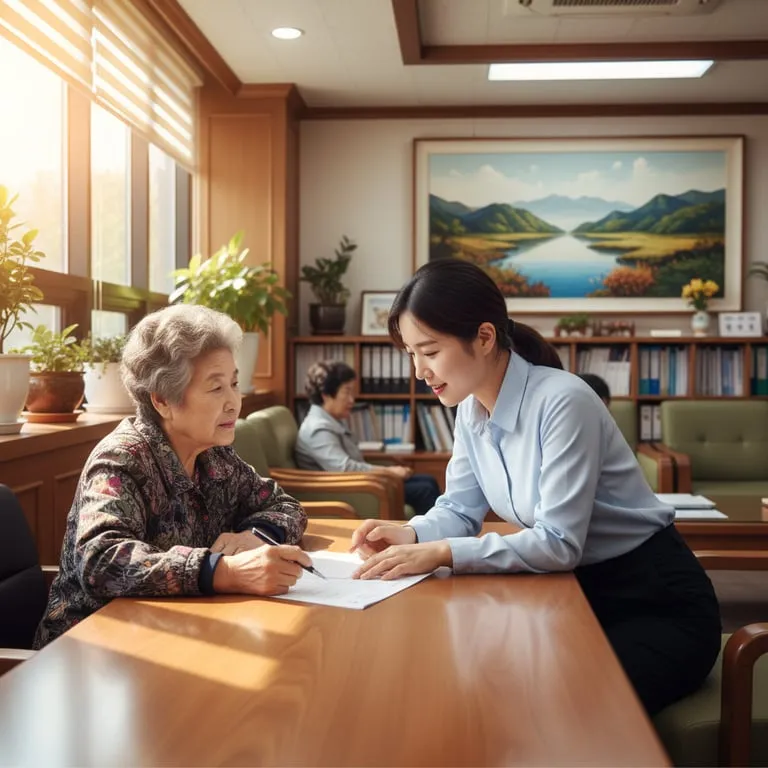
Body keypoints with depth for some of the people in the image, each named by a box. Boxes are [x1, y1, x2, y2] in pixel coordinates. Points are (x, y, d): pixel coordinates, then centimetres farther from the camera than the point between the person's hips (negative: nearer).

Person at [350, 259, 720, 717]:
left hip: (654, 601, -7)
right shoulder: (471, 409, 0)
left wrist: (442, 553, -34)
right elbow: (460, 511, 4)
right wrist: (412, 535, -18)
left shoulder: (563, 402, -26)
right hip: (578, 591, 7)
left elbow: (559, 542, -28)